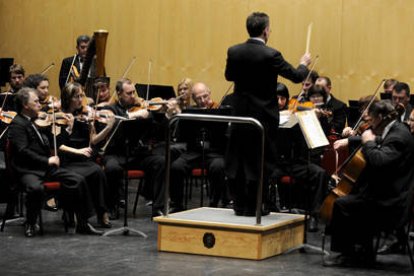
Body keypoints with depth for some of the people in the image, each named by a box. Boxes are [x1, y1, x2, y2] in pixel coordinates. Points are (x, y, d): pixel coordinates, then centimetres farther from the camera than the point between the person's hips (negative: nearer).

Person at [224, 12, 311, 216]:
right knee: (259, 163, 3)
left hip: (240, 114, 5)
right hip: (263, 116, -4)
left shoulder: (234, 52, -3)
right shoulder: (270, 55, -16)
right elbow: (296, 76, -7)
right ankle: (253, 207, 6)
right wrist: (304, 63, 13)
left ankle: (239, 205, 16)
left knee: (237, 161, 12)